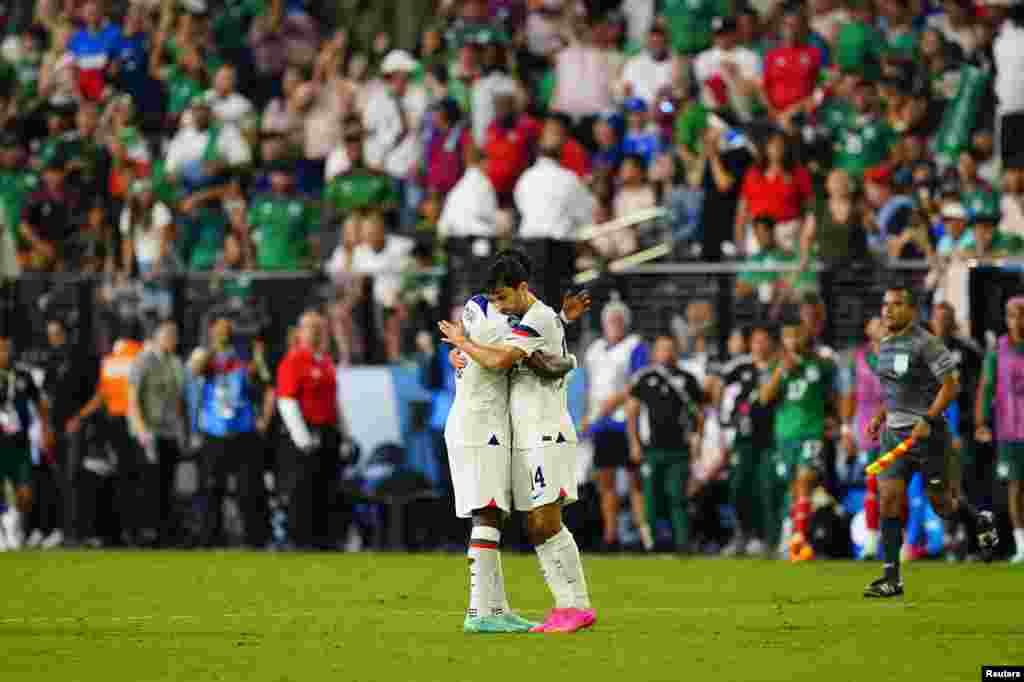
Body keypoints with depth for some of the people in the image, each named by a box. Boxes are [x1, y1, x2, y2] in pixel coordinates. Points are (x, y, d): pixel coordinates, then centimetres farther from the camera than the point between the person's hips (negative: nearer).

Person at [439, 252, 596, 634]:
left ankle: (578, 606, -12)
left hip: (547, 436, -10)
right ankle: (566, 606, 4)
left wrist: (461, 342, -7)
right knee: (536, 530, 5)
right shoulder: (546, 320, 19)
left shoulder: (539, 319, -12)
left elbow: (499, 360, -24)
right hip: (527, 441, 10)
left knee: (547, 524, -14)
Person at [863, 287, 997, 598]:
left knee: (942, 505, 5)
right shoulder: (885, 346, 10)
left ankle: (981, 522, 39)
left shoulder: (925, 344, -14)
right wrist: (881, 416, 13)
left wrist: (928, 420, -22)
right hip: (894, 433, 7)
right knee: (889, 499, -6)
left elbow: (951, 384, -14)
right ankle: (892, 578, -6)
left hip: (927, 432, -7)